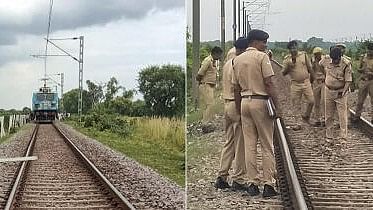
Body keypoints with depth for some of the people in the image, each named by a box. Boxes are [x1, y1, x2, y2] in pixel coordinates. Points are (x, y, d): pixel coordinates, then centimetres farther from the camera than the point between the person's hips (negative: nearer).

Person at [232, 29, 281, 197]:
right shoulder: (262, 57, -6)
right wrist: (277, 106, -10)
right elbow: (269, 84, -13)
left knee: (249, 145, 8)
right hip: (261, 101, -5)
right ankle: (268, 184, 2)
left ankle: (252, 183, 11)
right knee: (267, 146, 1)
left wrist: (239, 110, 18)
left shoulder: (237, 60, 11)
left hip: (244, 102, 5)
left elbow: (236, 88, 12)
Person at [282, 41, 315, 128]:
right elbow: (284, 73, -5)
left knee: (311, 101, -6)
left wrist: (312, 77, 16)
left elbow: (309, 67, 11)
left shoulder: (304, 55, 3)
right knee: (296, 104, 3)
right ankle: (299, 123, 11)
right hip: (295, 84, -1)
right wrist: (288, 66, -20)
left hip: (306, 82, 1)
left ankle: (306, 116, 19)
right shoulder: (287, 59, 0)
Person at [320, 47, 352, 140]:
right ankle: (329, 136, 20)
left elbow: (348, 81, -14)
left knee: (342, 115, -4)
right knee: (328, 115, 9)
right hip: (329, 91, 4)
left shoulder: (346, 65, -16)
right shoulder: (326, 62, -4)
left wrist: (343, 92, -22)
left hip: (340, 92, -4)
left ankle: (343, 137, 0)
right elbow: (320, 64, 20)